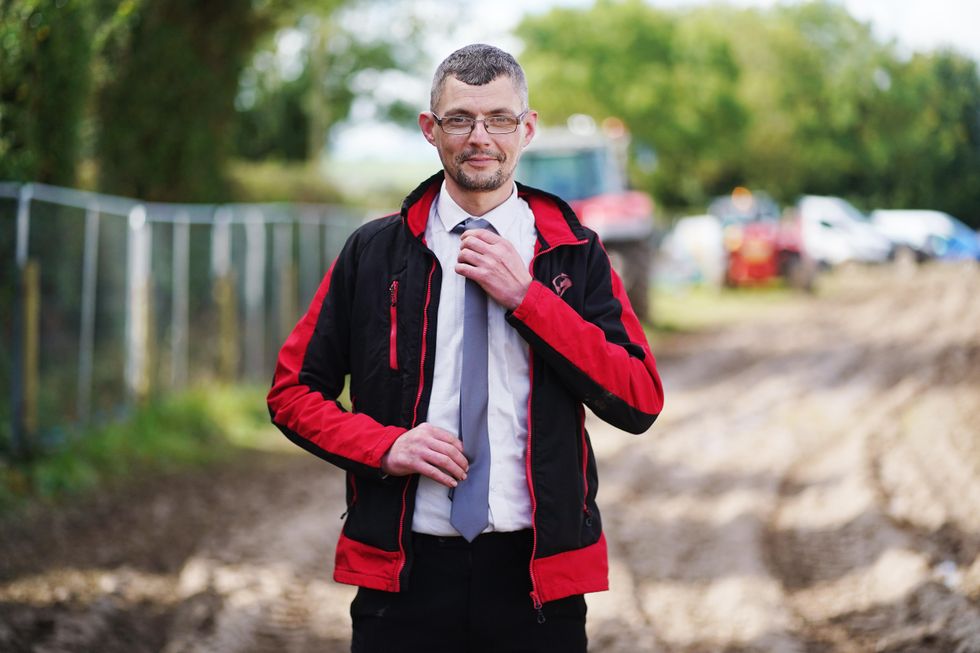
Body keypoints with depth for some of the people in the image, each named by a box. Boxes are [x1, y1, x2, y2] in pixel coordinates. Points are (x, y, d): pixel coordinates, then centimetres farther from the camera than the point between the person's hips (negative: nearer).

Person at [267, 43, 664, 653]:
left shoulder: (574, 254, 5)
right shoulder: (375, 252, 6)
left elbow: (641, 402, -5)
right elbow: (293, 390, 8)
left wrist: (526, 296, -11)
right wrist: (384, 446, -9)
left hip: (537, 576, 0)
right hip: (404, 573, 0)